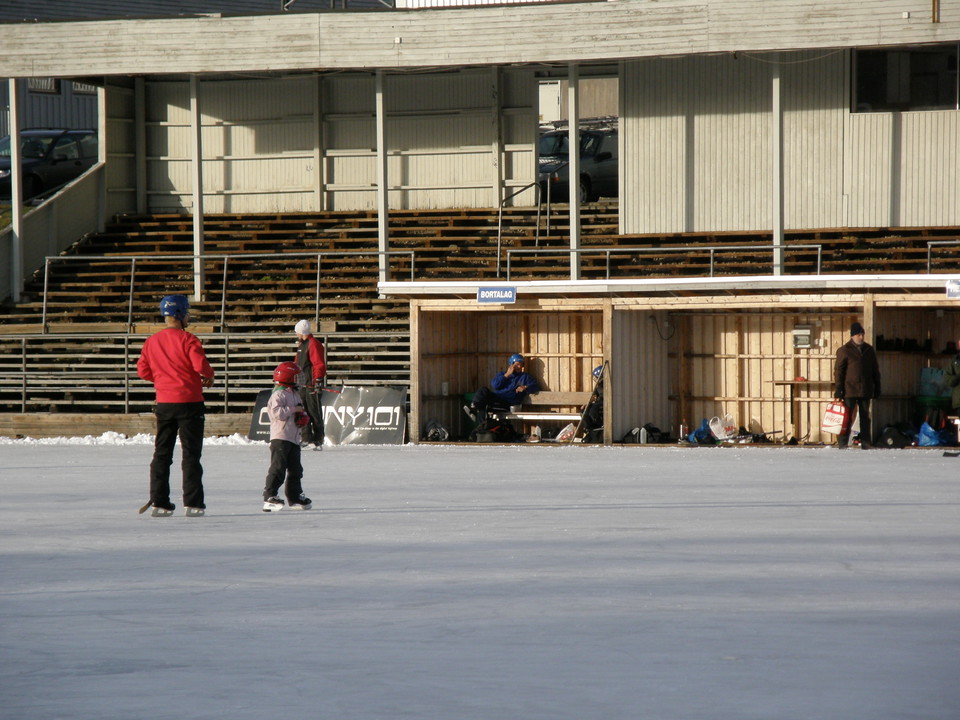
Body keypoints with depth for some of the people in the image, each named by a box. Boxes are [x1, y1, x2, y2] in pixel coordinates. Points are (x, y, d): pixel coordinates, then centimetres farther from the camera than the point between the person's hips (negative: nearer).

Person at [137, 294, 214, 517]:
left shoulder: (151, 342, 5)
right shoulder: (187, 339, -12)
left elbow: (143, 371, 8)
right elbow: (201, 365, -18)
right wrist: (209, 377, 4)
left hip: (164, 403, 5)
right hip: (189, 401, -5)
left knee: (162, 453, 11)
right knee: (191, 453, 0)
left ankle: (159, 502, 8)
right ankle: (193, 504, -4)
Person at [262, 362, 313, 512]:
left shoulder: (295, 395, 18)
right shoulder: (278, 395, -11)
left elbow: (300, 412, 27)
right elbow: (277, 412, -24)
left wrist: (304, 417, 5)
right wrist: (293, 409, -22)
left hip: (294, 438, 9)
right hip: (280, 438, -9)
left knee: (295, 469, 14)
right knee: (278, 467, -14)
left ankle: (295, 497, 24)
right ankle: (269, 496, -15)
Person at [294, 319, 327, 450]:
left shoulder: (314, 344, -12)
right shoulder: (301, 345, 19)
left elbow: (319, 364, -18)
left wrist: (318, 381, -23)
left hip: (312, 385, -10)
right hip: (302, 385, 10)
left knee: (314, 412, -8)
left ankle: (318, 440, -7)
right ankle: (307, 438, 17)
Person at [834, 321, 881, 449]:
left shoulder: (869, 350, 11)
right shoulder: (844, 350, -3)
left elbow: (875, 370, 17)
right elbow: (838, 370, -5)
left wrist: (877, 387, 13)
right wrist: (839, 389, -11)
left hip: (865, 390, 5)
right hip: (850, 390, -5)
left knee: (865, 417, 9)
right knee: (847, 418, -4)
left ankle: (866, 444, 14)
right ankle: (842, 444, -2)